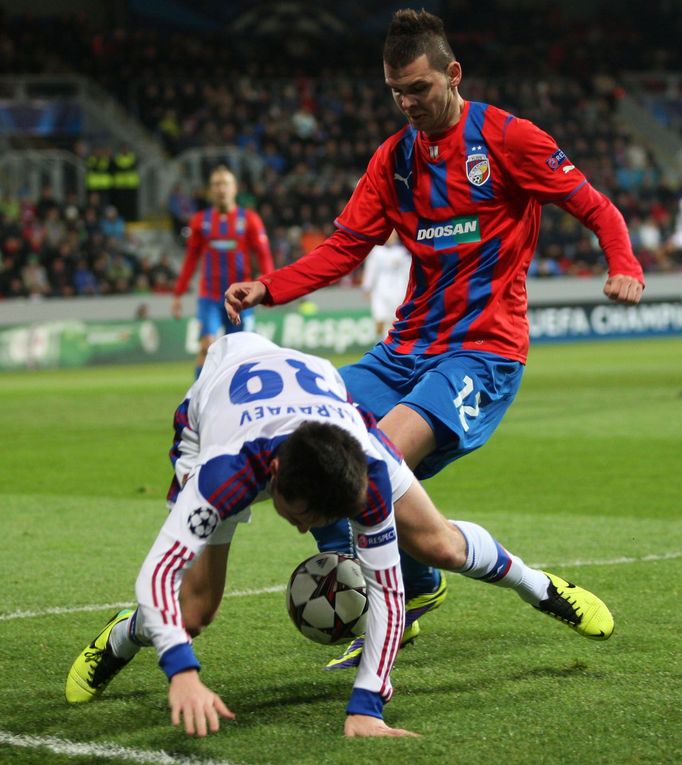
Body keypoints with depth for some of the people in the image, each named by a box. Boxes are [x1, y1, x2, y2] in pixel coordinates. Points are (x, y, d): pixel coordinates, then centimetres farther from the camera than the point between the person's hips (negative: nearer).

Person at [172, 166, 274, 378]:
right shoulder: (200, 221, 5)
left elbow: (263, 255, -1)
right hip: (209, 298, 0)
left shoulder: (249, 219, 1)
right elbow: (191, 260, 10)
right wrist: (178, 294, 8)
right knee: (206, 346, -15)